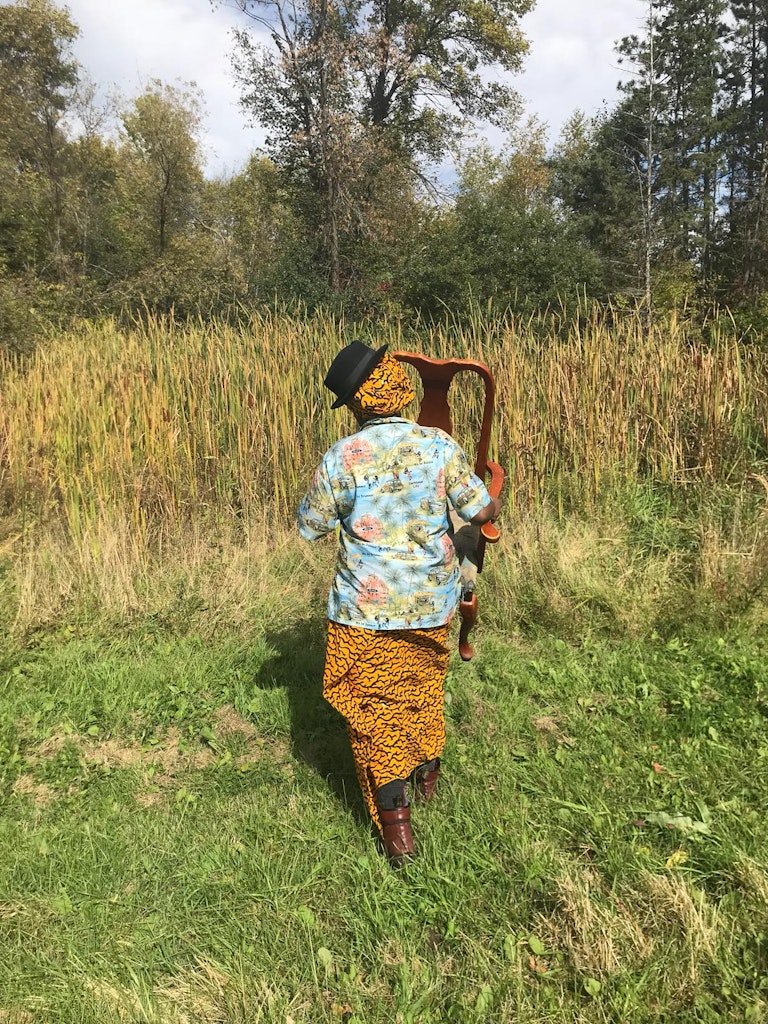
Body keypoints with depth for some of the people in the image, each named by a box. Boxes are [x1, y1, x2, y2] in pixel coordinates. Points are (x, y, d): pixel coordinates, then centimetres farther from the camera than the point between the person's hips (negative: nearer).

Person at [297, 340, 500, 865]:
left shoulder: (342, 458, -17)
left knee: (374, 705, 11)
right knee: (425, 688, 26)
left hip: (368, 609, -3)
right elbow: (482, 510, -3)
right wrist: (492, 501, 20)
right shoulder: (440, 445, -11)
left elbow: (310, 526, -3)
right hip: (432, 601, 4)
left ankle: (395, 821, 10)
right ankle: (427, 774, 47)